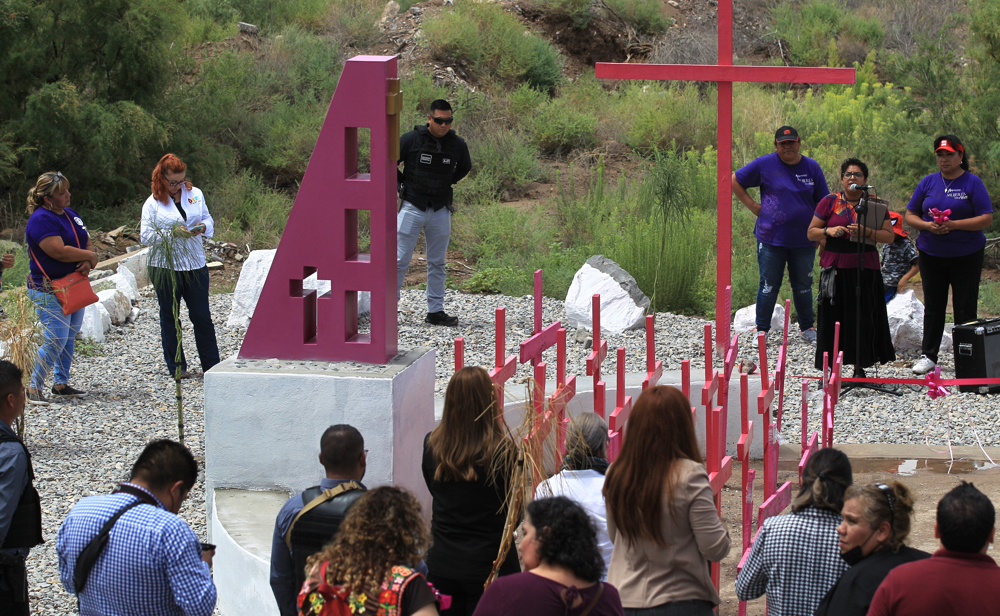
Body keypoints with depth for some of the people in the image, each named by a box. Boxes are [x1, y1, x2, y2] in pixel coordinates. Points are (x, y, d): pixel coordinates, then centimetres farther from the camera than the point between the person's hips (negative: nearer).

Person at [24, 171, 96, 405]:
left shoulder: (70, 214, 11)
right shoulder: (41, 219, -17)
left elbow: (87, 244, 13)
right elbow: (59, 252, -26)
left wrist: (88, 262, -11)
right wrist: (90, 256, -11)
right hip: (49, 290, -9)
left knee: (69, 338, 13)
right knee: (55, 340, -12)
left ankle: (61, 384, 22)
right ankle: (33, 388, -3)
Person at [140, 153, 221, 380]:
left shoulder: (195, 194, 6)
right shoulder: (152, 203, -3)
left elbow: (208, 220, 14)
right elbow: (146, 236, -8)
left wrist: (203, 227, -10)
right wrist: (172, 233, -21)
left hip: (195, 265, 2)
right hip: (165, 266, -2)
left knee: (202, 317, 3)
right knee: (170, 318, 6)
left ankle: (211, 365, 10)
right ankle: (176, 367, 14)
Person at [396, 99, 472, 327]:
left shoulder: (457, 145, 0)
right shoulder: (412, 139, -11)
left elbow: (465, 168, 21)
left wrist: (447, 183, 11)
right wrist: (403, 181, 2)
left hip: (441, 210, 4)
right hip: (412, 206, -3)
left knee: (437, 263, 9)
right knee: (400, 259, -4)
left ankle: (436, 311, 15)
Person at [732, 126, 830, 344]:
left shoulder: (812, 168, 6)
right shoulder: (764, 164, -2)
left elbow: (823, 203, 11)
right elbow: (735, 181, 7)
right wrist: (752, 205, -1)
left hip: (804, 241, 2)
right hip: (771, 238, -2)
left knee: (803, 285, 11)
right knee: (769, 285, 2)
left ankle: (807, 328, 25)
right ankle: (761, 330, 12)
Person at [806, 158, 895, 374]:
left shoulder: (875, 204, 7)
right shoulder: (829, 202, 6)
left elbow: (889, 236, 2)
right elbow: (811, 232, 8)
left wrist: (866, 232, -14)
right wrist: (829, 231, -12)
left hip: (865, 269, 1)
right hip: (835, 268, -1)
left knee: (863, 319, -1)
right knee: (833, 319, -3)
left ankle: (860, 368, 6)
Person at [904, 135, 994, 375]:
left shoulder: (972, 183, -4)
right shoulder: (928, 182, 6)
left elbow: (987, 218, -10)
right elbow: (910, 215, 7)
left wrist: (954, 225, -20)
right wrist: (927, 225, -14)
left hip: (966, 255, -3)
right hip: (931, 254, 3)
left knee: (965, 308, -1)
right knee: (933, 307, 7)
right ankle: (928, 355, 12)